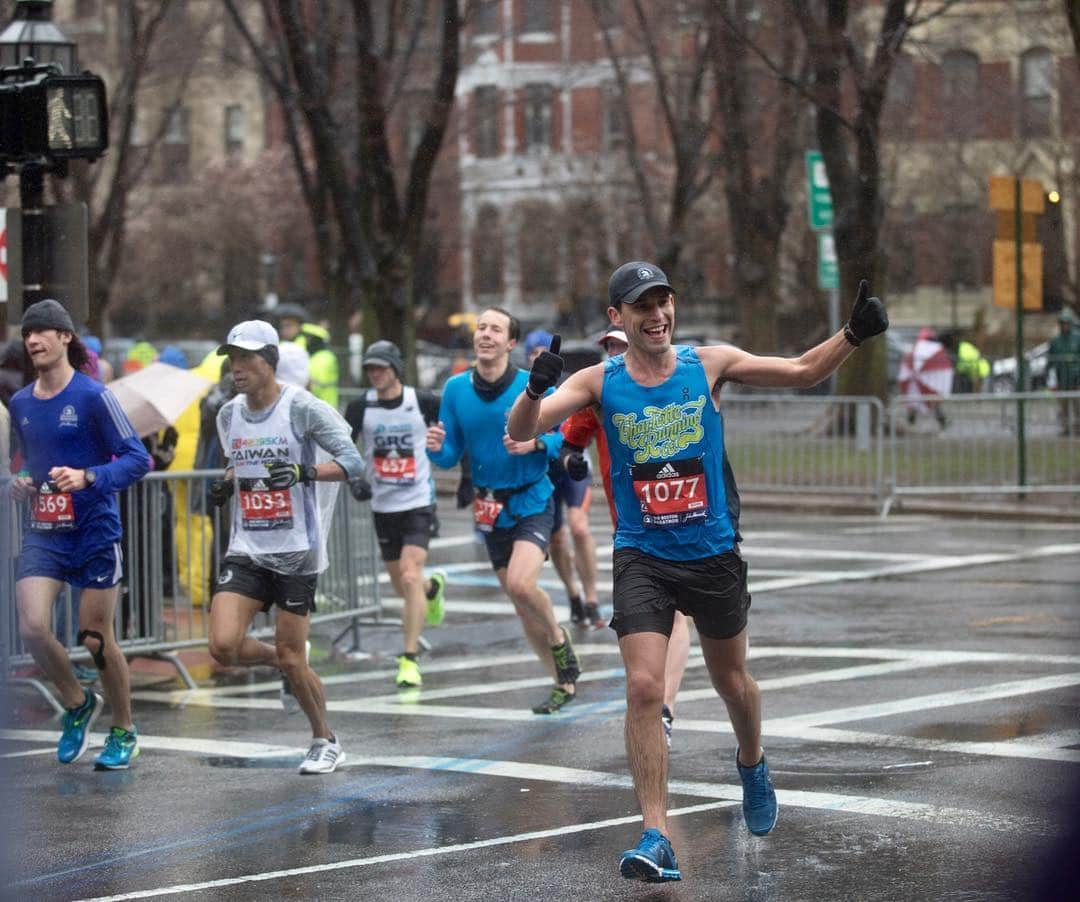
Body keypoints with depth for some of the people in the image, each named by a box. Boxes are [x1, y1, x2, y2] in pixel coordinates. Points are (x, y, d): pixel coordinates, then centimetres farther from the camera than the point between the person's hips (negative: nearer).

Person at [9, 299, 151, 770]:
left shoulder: (92, 395, -9)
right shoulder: (20, 404, 9)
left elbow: (138, 458, -11)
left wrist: (88, 478, -24)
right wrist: (21, 482, 4)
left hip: (94, 532, -4)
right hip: (42, 533, 5)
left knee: (96, 640, 1)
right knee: (32, 627, -13)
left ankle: (124, 732, 22)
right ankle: (77, 705, 14)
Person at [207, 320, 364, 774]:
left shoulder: (302, 408, -10)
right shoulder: (229, 415, 8)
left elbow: (352, 461, -12)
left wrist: (305, 472, -28)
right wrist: (226, 484, 5)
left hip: (296, 552, -5)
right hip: (246, 550, 5)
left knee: (291, 659, -2)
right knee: (224, 646, -13)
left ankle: (326, 742, 22)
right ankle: (287, 665, 20)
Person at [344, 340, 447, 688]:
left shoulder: (423, 402, -7)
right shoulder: (361, 408, -3)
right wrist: (353, 479, -16)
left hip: (418, 503, -3)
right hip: (383, 506, 3)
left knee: (410, 577, -19)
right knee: (402, 587, 13)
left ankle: (410, 660, -16)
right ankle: (434, 587, 50)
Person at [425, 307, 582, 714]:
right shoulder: (456, 389, 0)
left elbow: (565, 437, -3)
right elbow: (451, 455, 4)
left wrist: (536, 443, -23)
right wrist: (437, 448, -19)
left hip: (532, 502, -5)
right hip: (490, 509, 5)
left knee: (521, 585, -26)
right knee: (521, 604, 10)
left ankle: (557, 636, 4)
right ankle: (564, 682, 25)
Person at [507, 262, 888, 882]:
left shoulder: (709, 364, -4)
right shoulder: (599, 382, -6)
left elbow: (803, 372, 2)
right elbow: (521, 432, -15)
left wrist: (854, 334, -14)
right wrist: (536, 388, -36)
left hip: (713, 553, 2)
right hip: (643, 558, -1)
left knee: (732, 682, 17)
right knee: (644, 688, -16)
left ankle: (752, 762, 50)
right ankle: (657, 837, -13)